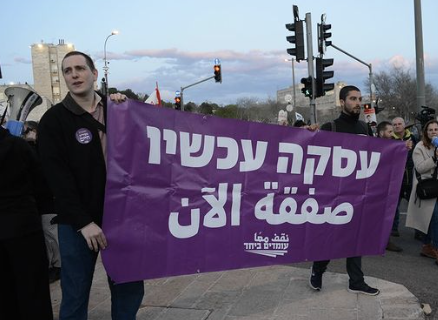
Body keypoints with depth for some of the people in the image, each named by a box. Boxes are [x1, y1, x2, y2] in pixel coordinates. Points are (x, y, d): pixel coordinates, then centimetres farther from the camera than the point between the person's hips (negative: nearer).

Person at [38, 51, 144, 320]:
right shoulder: (54, 119, -2)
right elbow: (58, 177, -9)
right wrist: (83, 221, -16)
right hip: (77, 222, -3)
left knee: (129, 290, 9)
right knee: (75, 295, 5)